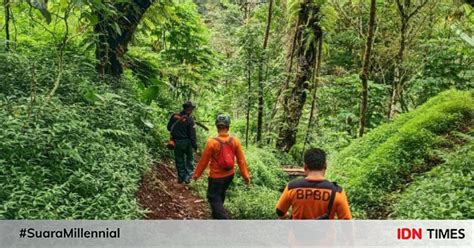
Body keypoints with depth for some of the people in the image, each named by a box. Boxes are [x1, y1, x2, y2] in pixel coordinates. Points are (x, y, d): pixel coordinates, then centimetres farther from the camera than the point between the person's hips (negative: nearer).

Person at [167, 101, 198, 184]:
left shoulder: (174, 116, -5)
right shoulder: (189, 120, -16)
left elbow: (169, 128, 5)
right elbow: (192, 134, -15)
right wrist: (195, 145, -6)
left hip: (177, 142, 3)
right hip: (186, 142, -3)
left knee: (179, 160, 16)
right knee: (189, 159, 15)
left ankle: (181, 177, 23)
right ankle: (187, 177, 11)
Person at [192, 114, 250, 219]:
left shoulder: (212, 142, -22)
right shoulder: (235, 141, -11)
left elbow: (204, 161, -12)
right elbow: (241, 160, -6)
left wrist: (197, 174, 3)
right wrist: (245, 175, 4)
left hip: (216, 177, -5)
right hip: (230, 175, 5)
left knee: (213, 198, 8)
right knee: (220, 194, 28)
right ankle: (217, 212, 48)